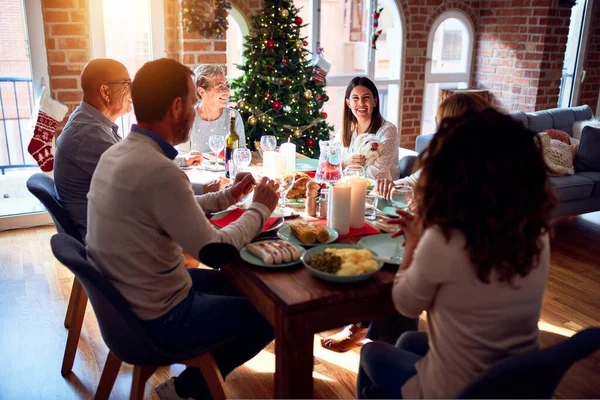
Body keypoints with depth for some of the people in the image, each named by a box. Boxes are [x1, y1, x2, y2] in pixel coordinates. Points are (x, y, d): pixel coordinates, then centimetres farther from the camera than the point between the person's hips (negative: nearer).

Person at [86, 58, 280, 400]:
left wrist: (226, 197, 11)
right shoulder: (158, 171, -30)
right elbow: (216, 250, -23)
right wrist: (261, 208, -8)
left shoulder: (117, 153, 0)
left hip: (125, 296, 9)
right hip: (157, 317, -9)